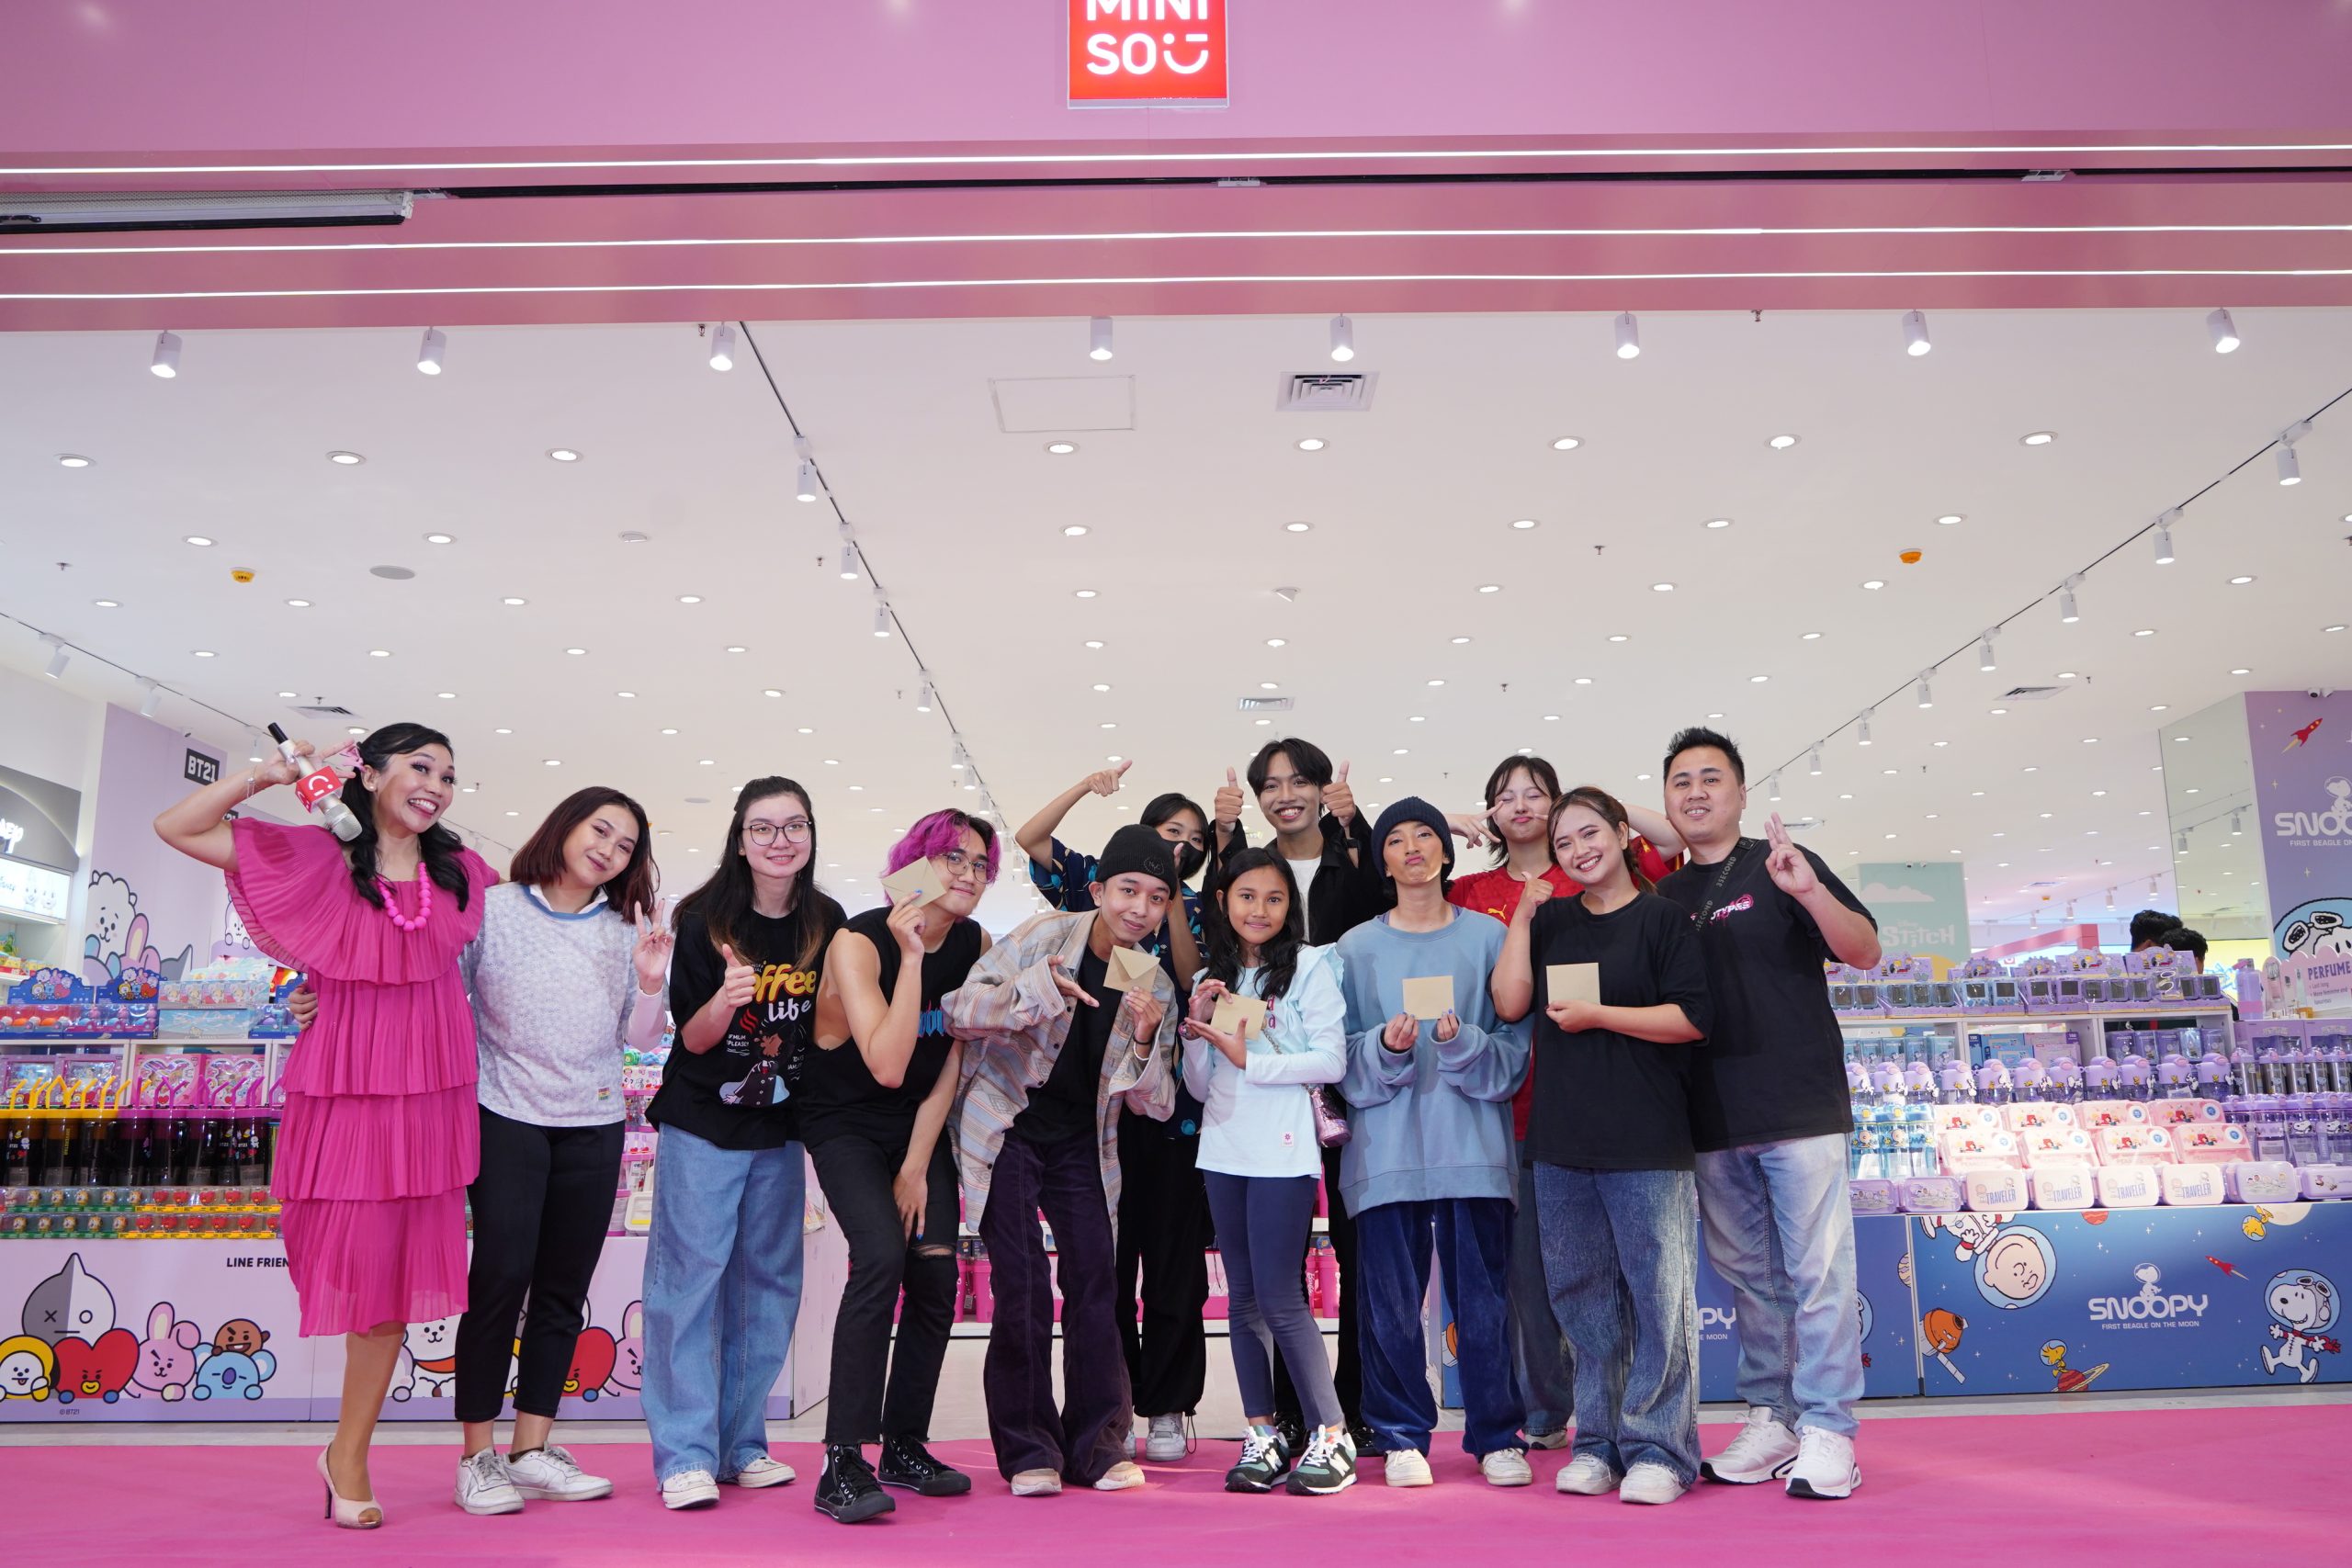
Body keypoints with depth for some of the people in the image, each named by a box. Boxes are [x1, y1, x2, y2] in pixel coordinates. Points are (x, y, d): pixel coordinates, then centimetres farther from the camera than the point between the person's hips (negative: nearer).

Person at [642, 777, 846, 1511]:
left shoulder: (827, 924, 0)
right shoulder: (706, 920, -10)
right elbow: (692, 1039, -11)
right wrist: (726, 998, -30)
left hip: (781, 1127, 4)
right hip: (703, 1122, -4)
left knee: (768, 1282, 9)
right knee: (691, 1276, -5)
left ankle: (741, 1444, 20)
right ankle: (685, 1455, 2)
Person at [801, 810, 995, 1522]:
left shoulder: (975, 945, -4)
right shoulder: (859, 942, -20)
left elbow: (952, 1063, -1)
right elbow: (887, 1066, -30)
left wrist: (917, 1165, -5)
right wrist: (911, 958, -33)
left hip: (921, 1122, 5)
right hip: (846, 1122, -5)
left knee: (936, 1270, -4)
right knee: (882, 1256, -24)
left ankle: (904, 1448, 13)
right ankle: (842, 1465, -20)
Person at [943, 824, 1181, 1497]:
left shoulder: (1155, 987, 0)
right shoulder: (1043, 938, -12)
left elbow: (1152, 1104, 0)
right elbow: (958, 1010, -17)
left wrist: (1146, 1039, -20)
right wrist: (1039, 987, -32)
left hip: (1082, 1143, 4)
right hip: (1007, 1131, -3)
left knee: (1095, 1286, -1)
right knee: (1022, 1289, -7)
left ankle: (1098, 1447, 11)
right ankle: (1028, 1450, 5)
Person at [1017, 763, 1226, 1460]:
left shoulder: (1193, 909, 9)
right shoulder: (1096, 882, 9)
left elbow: (1193, 977, -8)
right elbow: (1030, 837, -2)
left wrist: (1171, 899, -10)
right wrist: (1086, 786, -10)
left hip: (1172, 1097, 0)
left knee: (1173, 1253, 3)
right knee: (1105, 1255, 6)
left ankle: (1166, 1408, 12)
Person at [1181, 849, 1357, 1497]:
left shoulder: (1310, 967, -2)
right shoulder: (1211, 978, 12)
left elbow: (1330, 1060, -10)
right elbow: (1200, 1087, 13)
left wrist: (1248, 1059, -13)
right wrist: (1198, 1030, -5)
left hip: (1284, 1152, -5)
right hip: (1223, 1150, 6)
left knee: (1281, 1299, -7)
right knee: (1243, 1298, 9)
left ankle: (1332, 1436, 5)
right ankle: (1261, 1436, 18)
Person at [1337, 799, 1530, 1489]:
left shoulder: (1488, 937, 6)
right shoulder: (1357, 948, 8)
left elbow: (1515, 1046, 2)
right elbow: (1344, 1056, 5)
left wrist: (1463, 1044, -16)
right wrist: (1386, 1048, -15)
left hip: (1473, 1145, 0)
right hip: (1386, 1149, 1)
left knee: (1483, 1295, 1)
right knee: (1392, 1298, 1)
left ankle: (1496, 1436, 16)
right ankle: (1402, 1437, 16)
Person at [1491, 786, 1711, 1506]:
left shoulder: (1662, 918, -1)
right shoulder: (1551, 921, 13)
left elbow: (1692, 1019, -8)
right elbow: (1510, 1003, 2)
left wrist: (1599, 1015, -12)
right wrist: (1523, 914, -1)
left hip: (1646, 1140, -5)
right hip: (1562, 1140, 5)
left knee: (1658, 1293, -2)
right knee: (1584, 1297, 9)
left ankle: (1658, 1448, 6)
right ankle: (1598, 1442, 18)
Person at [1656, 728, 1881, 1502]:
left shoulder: (1782, 865, 0)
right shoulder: (1664, 897, 13)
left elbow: (1865, 952, -8)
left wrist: (1812, 893, -25)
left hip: (1800, 1109, -5)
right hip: (1713, 1122, 5)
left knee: (1817, 1273, -3)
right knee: (1749, 1278, 12)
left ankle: (1826, 1431, 5)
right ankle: (1770, 1418, 22)